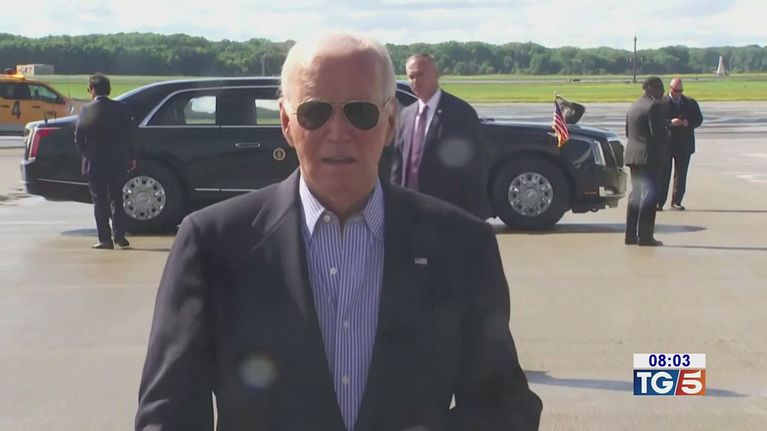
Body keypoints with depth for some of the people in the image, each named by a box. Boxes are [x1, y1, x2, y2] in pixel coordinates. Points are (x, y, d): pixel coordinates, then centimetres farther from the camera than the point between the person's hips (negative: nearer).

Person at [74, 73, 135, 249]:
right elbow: (129, 136, 1)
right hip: (117, 162, 2)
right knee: (116, 198, 13)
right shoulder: (121, 109, -2)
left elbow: (78, 138, -4)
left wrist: (86, 156, 11)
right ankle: (119, 235, 8)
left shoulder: (85, 110, -7)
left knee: (99, 201, 4)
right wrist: (131, 158, 9)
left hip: (94, 163, -2)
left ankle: (105, 238, 2)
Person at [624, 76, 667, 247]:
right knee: (649, 195, -6)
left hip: (633, 155, 9)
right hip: (649, 156, -9)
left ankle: (631, 235, 14)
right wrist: (664, 143, -1)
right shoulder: (654, 105, -13)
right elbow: (658, 132, -19)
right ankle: (645, 236, -8)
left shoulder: (633, 106, 16)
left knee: (636, 194, 13)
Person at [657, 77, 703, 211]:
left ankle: (676, 201, 10)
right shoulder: (661, 103, 0)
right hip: (665, 144, -3)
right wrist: (670, 123, -21)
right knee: (663, 174, -2)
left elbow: (699, 119, 10)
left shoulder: (690, 103, 10)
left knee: (681, 174, 4)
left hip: (684, 144, 3)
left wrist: (688, 123, -10)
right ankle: (659, 202, 0)